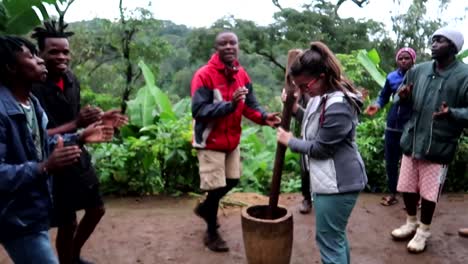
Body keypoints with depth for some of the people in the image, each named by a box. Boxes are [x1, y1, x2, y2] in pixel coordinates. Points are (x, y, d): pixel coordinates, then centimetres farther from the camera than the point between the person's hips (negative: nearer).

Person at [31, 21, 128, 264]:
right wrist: (76, 124, -32)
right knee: (67, 224, 5)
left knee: (96, 209, 20)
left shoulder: (72, 79, 1)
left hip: (79, 157, 8)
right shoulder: (34, 87, -20)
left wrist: (100, 119, 0)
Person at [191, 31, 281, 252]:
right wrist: (229, 105, -35)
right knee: (216, 187, 2)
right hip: (210, 142, -7)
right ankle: (211, 233, 24)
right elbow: (198, 110, -26)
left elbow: (250, 106, 1)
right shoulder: (204, 75, -19)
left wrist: (263, 117, -19)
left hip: (232, 140, 7)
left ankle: (205, 208, 46)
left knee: (232, 181, 18)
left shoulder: (242, 75, 3)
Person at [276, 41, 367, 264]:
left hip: (337, 183, -10)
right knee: (336, 236, 24)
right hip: (331, 179, 10)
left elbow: (319, 148, -21)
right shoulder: (322, 96, 5)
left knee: (328, 240, 2)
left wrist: (290, 141, -6)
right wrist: (295, 110, 4)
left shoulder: (338, 106, -26)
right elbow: (315, 125, 19)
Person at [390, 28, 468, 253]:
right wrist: (403, 97, -9)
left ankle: (424, 230, 31)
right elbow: (405, 98, 15)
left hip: (438, 145, -4)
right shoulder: (418, 70, 4)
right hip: (411, 140, 5)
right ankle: (411, 223, 39)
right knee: (407, 187, 15)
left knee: (428, 193, 8)